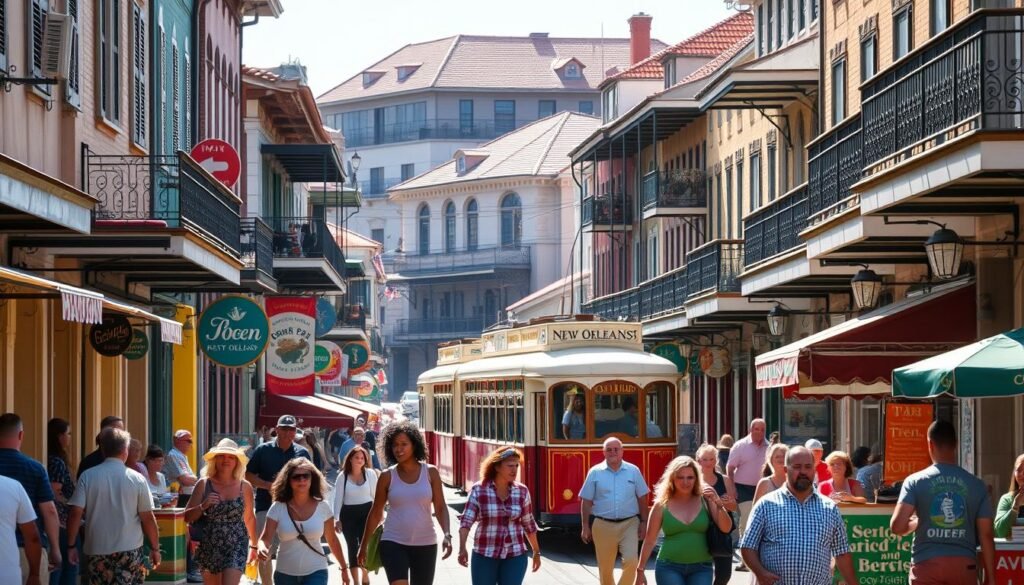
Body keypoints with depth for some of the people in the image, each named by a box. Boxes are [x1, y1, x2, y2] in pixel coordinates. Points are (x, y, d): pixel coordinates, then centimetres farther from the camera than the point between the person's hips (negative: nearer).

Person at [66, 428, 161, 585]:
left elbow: (76, 513, -7)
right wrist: (155, 548, 7)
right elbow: (147, 518, -3)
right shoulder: (137, 479, -4)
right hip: (130, 549, -1)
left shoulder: (88, 476, -3)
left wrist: (71, 545, 3)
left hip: (96, 550, 1)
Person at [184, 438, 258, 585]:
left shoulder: (245, 487, 1)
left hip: (237, 546, -1)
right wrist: (203, 506, -19)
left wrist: (253, 545, 22)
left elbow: (249, 518, 15)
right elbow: (187, 517, -1)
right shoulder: (203, 484, -2)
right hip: (209, 546, 1)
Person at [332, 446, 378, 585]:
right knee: (352, 547, 4)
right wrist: (336, 519, -7)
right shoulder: (343, 476, -1)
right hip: (348, 514, 0)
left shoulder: (370, 474, 0)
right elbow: (338, 498, -1)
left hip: (366, 512, 0)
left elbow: (376, 495, 4)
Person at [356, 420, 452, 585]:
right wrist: (363, 546, 9)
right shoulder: (387, 476, -1)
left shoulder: (430, 472, -1)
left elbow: (440, 508, -1)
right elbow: (376, 513, 6)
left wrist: (447, 535, -17)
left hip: (425, 544, 2)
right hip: (393, 543, -2)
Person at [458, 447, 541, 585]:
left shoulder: (522, 491, 0)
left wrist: (536, 552, 16)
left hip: (515, 557, 2)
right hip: (485, 556, -2)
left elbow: (529, 523, 11)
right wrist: (462, 549, -30)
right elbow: (466, 521, -16)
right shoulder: (479, 490, -8)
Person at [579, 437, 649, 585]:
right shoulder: (595, 472, 2)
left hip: (629, 524, 0)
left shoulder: (633, 471, 4)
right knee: (605, 567, 7)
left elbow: (642, 498, 8)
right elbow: (586, 501, 3)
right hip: (603, 526, 0)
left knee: (631, 561, -16)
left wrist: (643, 522, 3)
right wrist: (585, 527, 0)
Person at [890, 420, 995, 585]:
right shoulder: (977, 485, 3)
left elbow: (897, 526, -9)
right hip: (964, 563, 2)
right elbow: (986, 535, 2)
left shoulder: (915, 482, -2)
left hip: (927, 563, -1)